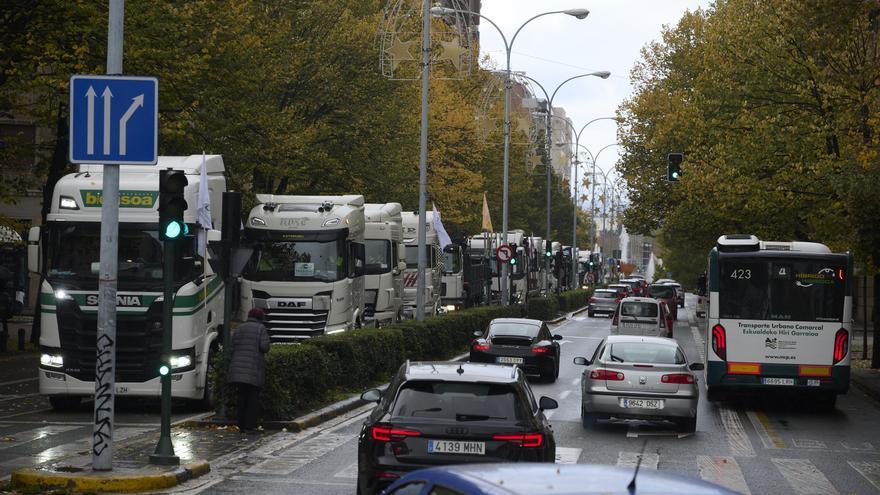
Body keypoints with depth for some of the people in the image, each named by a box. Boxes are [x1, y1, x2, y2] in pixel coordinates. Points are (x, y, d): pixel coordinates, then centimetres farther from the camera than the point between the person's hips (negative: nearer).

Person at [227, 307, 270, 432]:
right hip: (254, 368, -4)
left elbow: (233, 346, 7)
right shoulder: (261, 328, -2)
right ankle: (250, 426, -1)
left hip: (239, 368, 4)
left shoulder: (239, 329, 12)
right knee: (253, 397, 4)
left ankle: (241, 426, 12)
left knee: (242, 396, 13)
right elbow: (265, 347, -11)